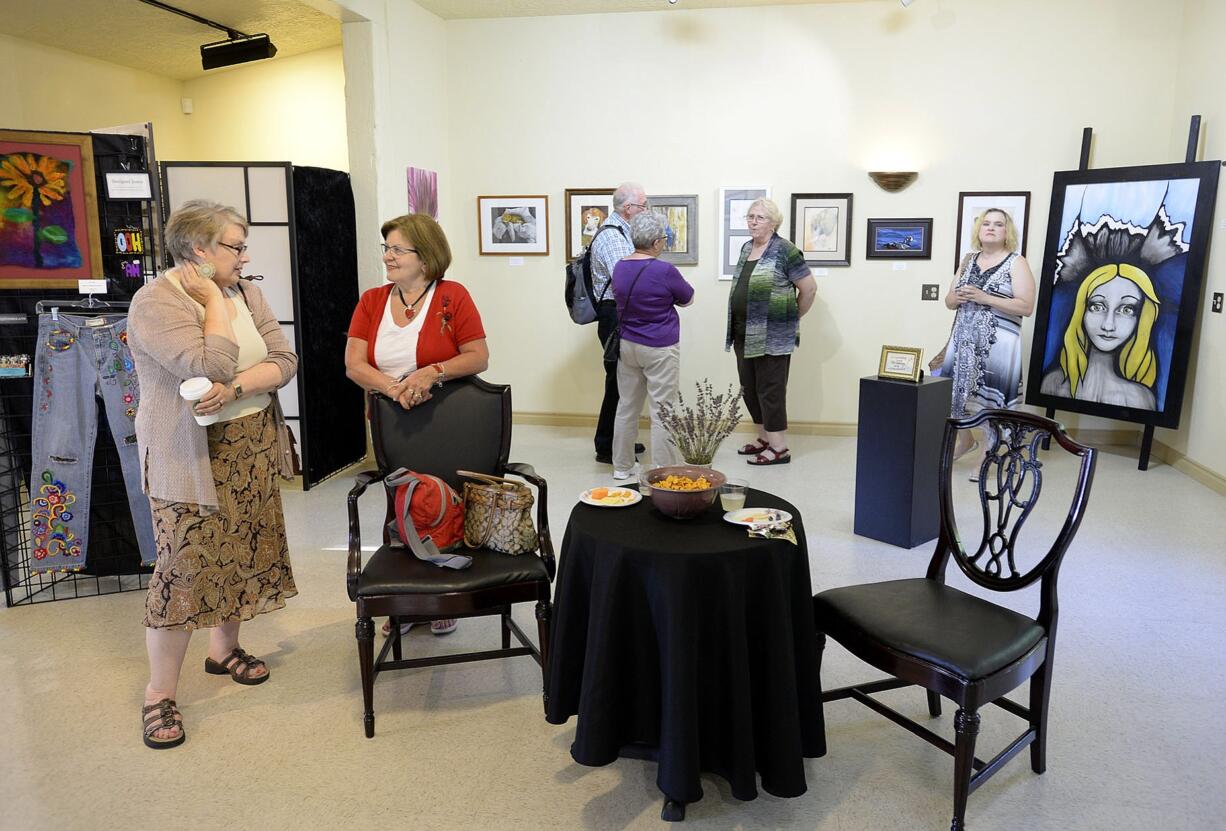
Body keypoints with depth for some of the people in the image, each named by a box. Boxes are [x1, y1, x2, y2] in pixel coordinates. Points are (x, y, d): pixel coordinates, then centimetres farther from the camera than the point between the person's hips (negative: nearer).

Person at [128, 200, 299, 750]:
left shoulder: (244, 294, 6)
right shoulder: (155, 303, -14)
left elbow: (284, 362, -3)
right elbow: (211, 368, -27)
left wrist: (236, 387, -20)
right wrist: (213, 299, -16)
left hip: (253, 449, 7)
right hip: (191, 456, -6)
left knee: (242, 552, 14)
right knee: (185, 567, -5)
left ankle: (224, 648, 35)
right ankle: (159, 695, 9)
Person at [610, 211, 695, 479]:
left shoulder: (619, 268, 2)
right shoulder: (664, 271, -16)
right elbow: (687, 299, 0)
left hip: (627, 345, 6)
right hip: (659, 349, -6)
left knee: (627, 406, 15)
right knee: (662, 411, 0)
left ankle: (621, 466, 23)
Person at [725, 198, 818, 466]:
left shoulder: (785, 251, -9)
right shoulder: (746, 248, 14)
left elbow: (810, 288, -7)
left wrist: (793, 318, 2)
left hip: (772, 337, -8)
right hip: (744, 335, 8)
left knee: (770, 390, -3)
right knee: (749, 389, 13)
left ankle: (779, 448, 6)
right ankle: (765, 438, 27)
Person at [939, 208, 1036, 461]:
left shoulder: (1016, 262, -2)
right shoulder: (969, 260, 14)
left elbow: (1026, 307, -11)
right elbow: (949, 301, 17)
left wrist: (985, 298, -17)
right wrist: (958, 297, -7)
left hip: (997, 343, -5)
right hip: (963, 339, 5)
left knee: (989, 400, -6)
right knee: (957, 392, 8)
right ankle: (965, 441, 32)